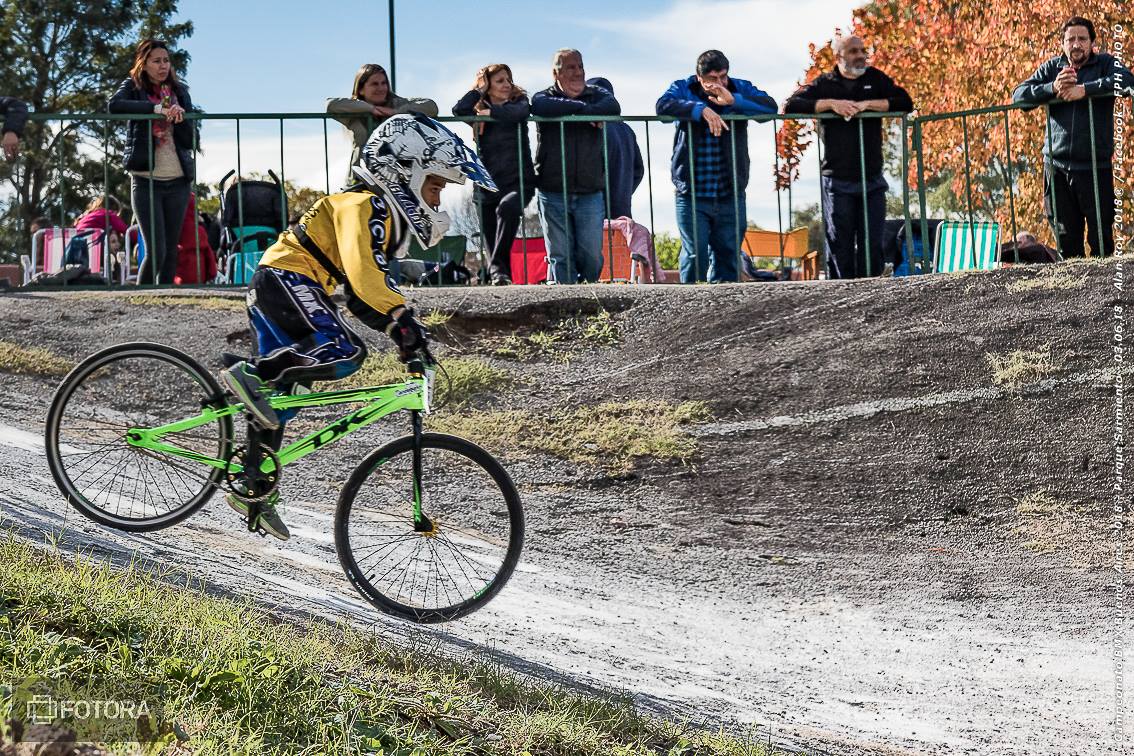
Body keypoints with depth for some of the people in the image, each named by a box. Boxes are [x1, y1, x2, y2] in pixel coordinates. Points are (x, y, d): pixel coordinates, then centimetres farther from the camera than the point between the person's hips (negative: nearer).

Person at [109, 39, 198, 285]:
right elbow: (113, 105, -20)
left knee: (171, 251, 6)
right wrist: (157, 108, -25)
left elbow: (191, 141, 8)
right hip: (146, 180, -4)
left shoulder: (179, 91, 12)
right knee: (156, 251, -13)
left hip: (177, 181, 4)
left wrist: (179, 117, -10)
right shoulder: (133, 87, 4)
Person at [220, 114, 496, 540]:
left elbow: (375, 280, 21)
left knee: (276, 399, 13)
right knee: (345, 352, -27)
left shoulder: (389, 215, 18)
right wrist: (399, 320, -32)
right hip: (285, 279, -11)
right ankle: (250, 375, -22)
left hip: (272, 288, 11)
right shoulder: (364, 205, -13)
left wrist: (408, 330, 12)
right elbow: (361, 269, -27)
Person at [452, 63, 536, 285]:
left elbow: (518, 112, -19)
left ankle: (498, 268, -35)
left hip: (519, 182, -3)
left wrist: (491, 112, -6)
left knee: (507, 208, -35)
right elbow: (459, 110, -11)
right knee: (492, 243, 2)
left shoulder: (519, 102, 6)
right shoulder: (479, 112, 10)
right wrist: (479, 88, 0)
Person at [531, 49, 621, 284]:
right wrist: (582, 108, -14)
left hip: (590, 192, 1)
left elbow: (613, 106, -11)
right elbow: (541, 106, -20)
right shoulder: (545, 96, 7)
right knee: (560, 256, -1)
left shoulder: (596, 95, 13)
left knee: (592, 256, -3)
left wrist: (586, 112, -15)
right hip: (553, 192, -1)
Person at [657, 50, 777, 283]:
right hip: (692, 195, -2)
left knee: (728, 255, 7)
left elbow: (770, 107, -9)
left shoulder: (740, 89, 6)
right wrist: (701, 110, -29)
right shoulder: (683, 89, 2)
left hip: (730, 195, 3)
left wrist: (733, 100, -20)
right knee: (695, 255, -7)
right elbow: (663, 106, -18)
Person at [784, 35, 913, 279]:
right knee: (840, 246, -2)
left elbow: (905, 102, -1)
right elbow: (790, 105, -7)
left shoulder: (875, 78, 11)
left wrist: (867, 104, -13)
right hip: (837, 181, -2)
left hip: (872, 179, 2)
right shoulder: (824, 84, 5)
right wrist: (831, 103, -16)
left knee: (873, 245, 1)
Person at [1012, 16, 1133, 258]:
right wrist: (1052, 88, -12)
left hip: (1095, 167, -3)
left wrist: (1085, 90, -22)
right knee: (1067, 240, 7)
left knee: (1101, 238, -3)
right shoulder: (1052, 68, 12)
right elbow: (1018, 95, 3)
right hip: (1057, 167, 3)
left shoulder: (1105, 64, 3)